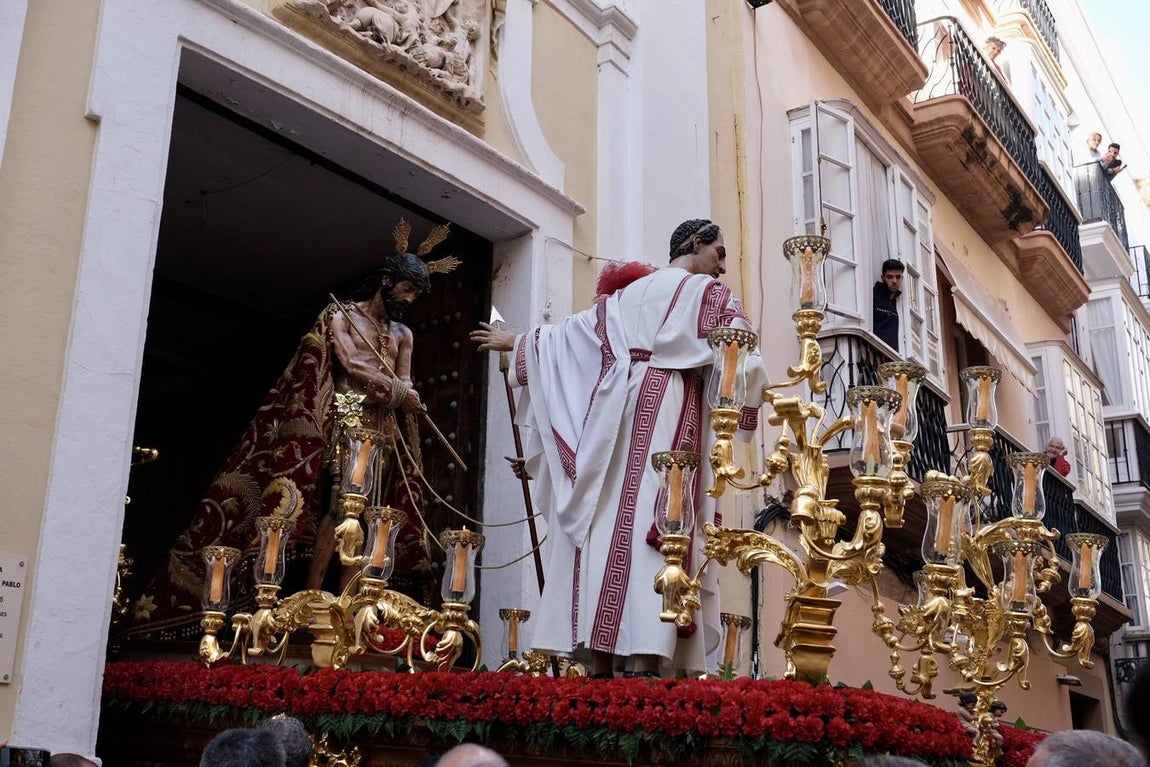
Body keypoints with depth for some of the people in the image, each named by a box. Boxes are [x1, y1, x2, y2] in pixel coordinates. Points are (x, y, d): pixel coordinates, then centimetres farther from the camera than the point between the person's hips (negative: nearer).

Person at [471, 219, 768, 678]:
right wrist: (751, 400, 17)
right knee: (653, 523, -14)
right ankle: (645, 661, -22)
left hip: (616, 410, 5)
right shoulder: (711, 293, 10)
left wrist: (516, 342, 47)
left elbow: (567, 332, 32)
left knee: (607, 521, 0)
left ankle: (600, 661, -3)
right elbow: (744, 361, 0)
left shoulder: (624, 296, 25)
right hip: (669, 409, -4)